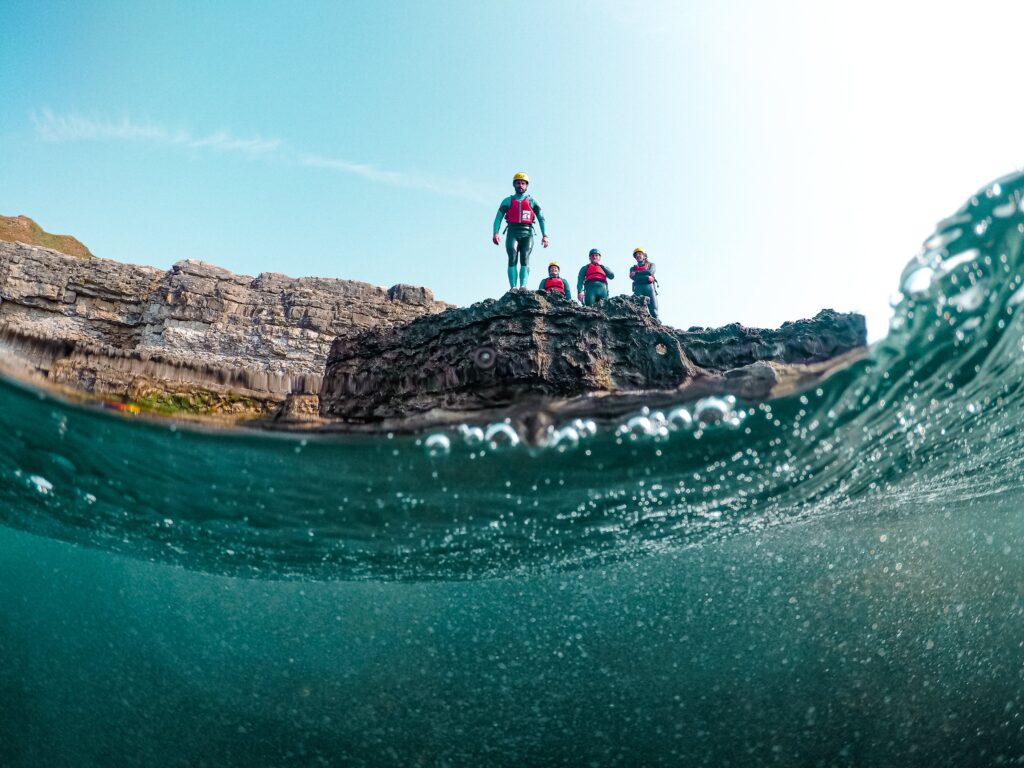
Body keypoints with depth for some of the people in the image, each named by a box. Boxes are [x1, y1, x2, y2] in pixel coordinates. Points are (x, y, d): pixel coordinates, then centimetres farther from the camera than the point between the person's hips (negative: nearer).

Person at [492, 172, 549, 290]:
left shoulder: (532, 201, 19)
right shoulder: (507, 201, 18)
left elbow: (541, 218, 12)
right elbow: (498, 218, 9)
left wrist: (544, 235, -2)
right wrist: (495, 233, -8)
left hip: (527, 232, 0)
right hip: (513, 232, 0)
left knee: (525, 258, -17)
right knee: (512, 259, -15)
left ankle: (523, 286, -29)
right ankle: (512, 287, -23)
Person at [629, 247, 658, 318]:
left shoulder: (651, 264, 23)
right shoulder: (633, 268, 23)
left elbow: (650, 272, -1)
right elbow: (633, 277, 2)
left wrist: (636, 273, 2)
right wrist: (647, 278, -6)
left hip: (649, 287, -1)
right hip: (638, 288, 1)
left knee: (653, 309, -12)